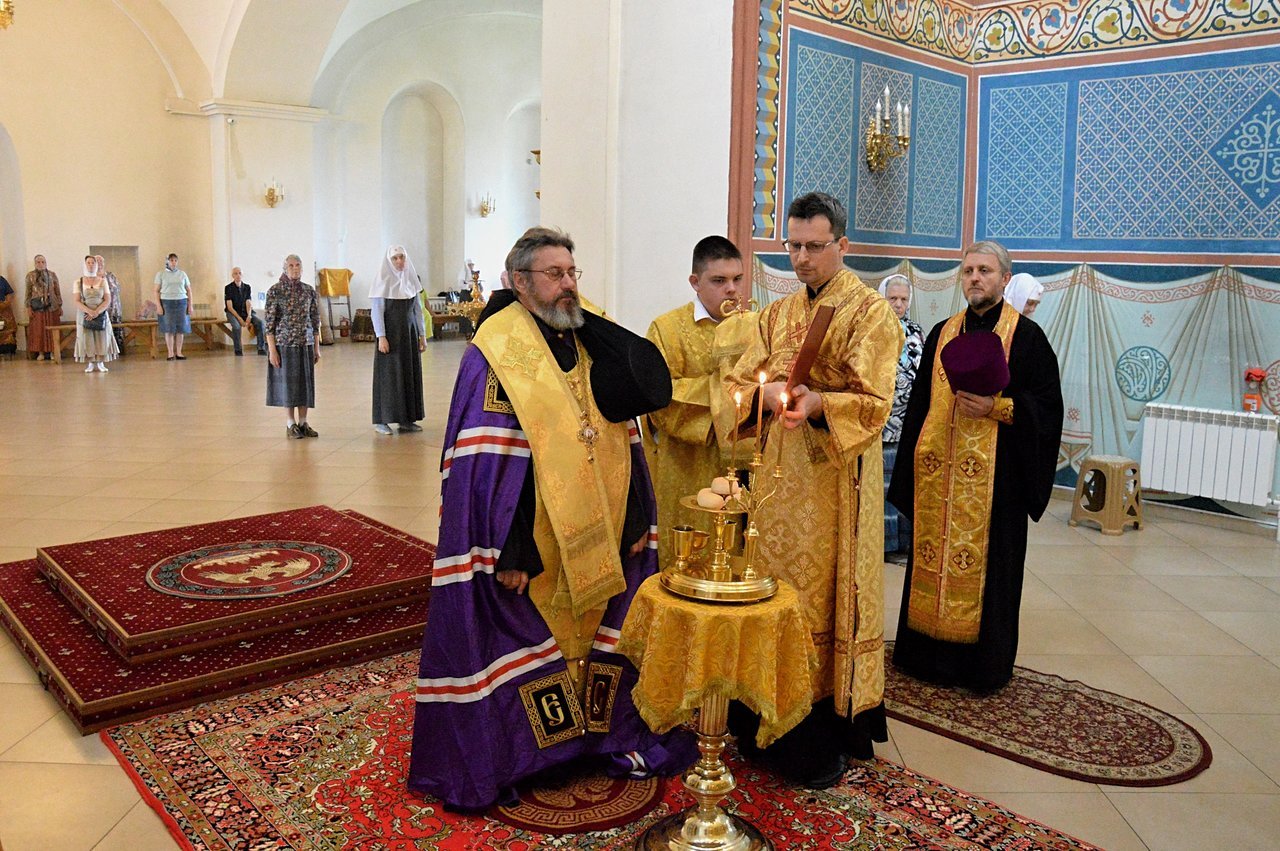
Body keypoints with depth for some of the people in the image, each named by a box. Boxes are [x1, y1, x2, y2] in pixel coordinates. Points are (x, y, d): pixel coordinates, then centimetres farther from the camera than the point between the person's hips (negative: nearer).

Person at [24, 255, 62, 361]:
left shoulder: (52, 274, 4)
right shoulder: (30, 275, 2)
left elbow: (58, 292, 5)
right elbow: (28, 293, 2)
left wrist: (60, 306, 2)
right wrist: (28, 308, -4)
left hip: (51, 306, 0)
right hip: (37, 307, 0)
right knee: (38, 330, 1)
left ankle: (52, 352, 9)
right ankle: (40, 352, 7)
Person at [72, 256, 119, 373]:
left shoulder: (102, 281, 5)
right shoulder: (78, 282, 2)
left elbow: (107, 300, -1)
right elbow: (76, 301, -5)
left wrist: (97, 312, -16)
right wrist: (89, 311, -21)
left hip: (101, 315, 1)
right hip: (84, 315, -1)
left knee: (102, 338, -3)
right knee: (87, 339, -2)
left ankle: (101, 363, 4)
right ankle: (89, 364, 4)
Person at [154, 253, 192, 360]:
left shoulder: (182, 274, 11)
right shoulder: (161, 274, 4)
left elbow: (188, 290, 12)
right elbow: (157, 291, 2)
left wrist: (190, 306, 5)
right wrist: (159, 306, -7)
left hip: (181, 302, 2)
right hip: (166, 302, -2)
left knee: (181, 328, -2)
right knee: (169, 329, -3)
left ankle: (179, 352, 4)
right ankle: (171, 353, 1)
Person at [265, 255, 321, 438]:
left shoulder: (310, 291, 5)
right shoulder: (275, 291, -5)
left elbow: (315, 321, 9)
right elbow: (269, 322, -6)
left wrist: (317, 348, 7)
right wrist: (272, 349, -11)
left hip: (306, 344, 3)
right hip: (284, 344, -3)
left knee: (306, 382, 5)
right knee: (288, 382, 3)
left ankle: (303, 423, 15)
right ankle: (291, 424, 12)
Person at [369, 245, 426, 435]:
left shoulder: (411, 280, 8)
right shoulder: (383, 281, -6)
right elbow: (377, 311, -9)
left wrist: (422, 334, 9)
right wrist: (381, 337, -16)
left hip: (409, 334, 5)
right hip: (391, 334, -5)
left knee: (410, 374, 5)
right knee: (388, 375, -3)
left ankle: (406, 419, 13)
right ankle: (381, 420, 4)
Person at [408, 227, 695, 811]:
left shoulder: (592, 346, 7)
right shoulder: (494, 356, -13)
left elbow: (622, 441, 8)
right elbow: (481, 464, -17)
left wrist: (635, 521, 3)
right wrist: (502, 552, -20)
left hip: (597, 540, 6)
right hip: (529, 542, -6)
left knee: (601, 633, 15)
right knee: (517, 639, 5)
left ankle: (614, 735, 35)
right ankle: (489, 761, 24)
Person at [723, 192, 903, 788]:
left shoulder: (871, 312, -4)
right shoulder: (777, 314, 15)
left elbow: (874, 403, -12)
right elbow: (740, 383, 9)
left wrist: (818, 403, -29)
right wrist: (764, 393, -13)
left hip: (835, 479, -6)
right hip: (778, 476, 6)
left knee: (823, 598, 0)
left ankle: (826, 742, 14)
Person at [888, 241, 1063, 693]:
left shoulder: (1026, 335, -1)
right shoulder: (942, 333, 13)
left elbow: (1047, 404, -4)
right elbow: (919, 401, 14)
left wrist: (996, 408, -19)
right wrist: (913, 462, 9)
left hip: (994, 475, -4)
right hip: (938, 473, 5)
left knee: (987, 565, 1)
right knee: (933, 558, 8)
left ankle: (986, 664, 15)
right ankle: (930, 652, 21)